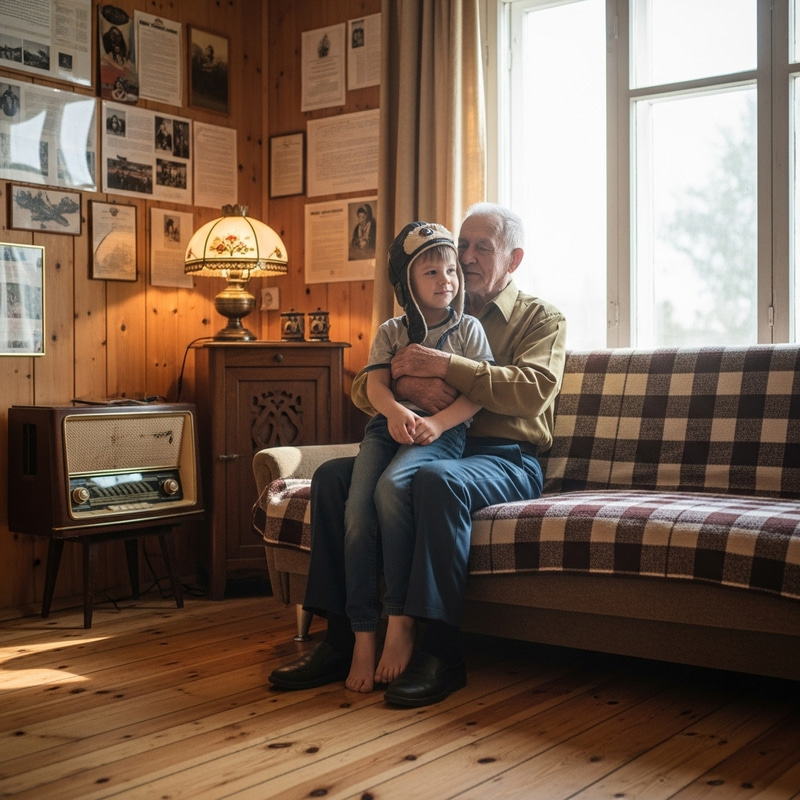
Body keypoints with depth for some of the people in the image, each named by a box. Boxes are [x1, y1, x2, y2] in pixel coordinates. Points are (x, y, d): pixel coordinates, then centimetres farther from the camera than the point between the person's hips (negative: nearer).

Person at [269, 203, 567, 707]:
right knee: (333, 475, -17)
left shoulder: (542, 318, 9)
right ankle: (341, 637, -16)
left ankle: (441, 652, -33)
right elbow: (363, 388, 11)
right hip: (427, 446, 5)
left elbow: (533, 390, -14)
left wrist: (445, 366, -21)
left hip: (506, 460, -5)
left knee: (438, 479, -37)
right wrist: (405, 383, -13)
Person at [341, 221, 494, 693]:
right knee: (357, 507, -23)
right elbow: (375, 382, 3)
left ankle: (401, 622, -24)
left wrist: (437, 422, -17)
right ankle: (363, 637, -17)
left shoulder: (467, 328, 11)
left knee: (391, 486, -34)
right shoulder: (391, 332, 18)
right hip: (388, 426, 3)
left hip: (443, 432, -3)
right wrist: (395, 410, -21)